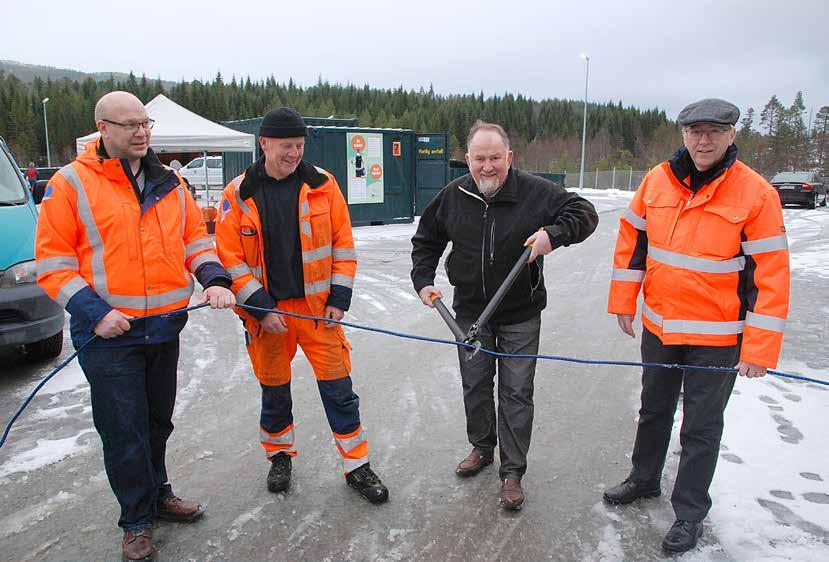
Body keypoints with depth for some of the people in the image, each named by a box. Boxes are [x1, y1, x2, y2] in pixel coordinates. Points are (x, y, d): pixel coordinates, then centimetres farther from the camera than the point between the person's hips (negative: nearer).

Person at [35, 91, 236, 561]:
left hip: (164, 328, 5)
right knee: (124, 430, 2)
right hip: (109, 332, -5)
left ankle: (157, 494, 39)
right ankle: (137, 519, 22)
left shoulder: (169, 182, 8)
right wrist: (93, 312, -17)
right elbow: (53, 261, -8)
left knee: (158, 421, 19)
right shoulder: (72, 183, -7)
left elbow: (195, 237, 13)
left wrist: (214, 279, -5)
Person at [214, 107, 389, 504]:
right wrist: (260, 307, -11)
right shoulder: (238, 195, -4)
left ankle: (357, 466, 18)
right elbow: (229, 259, -5)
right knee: (274, 390, 15)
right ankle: (280, 456, 38)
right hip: (266, 310, 0)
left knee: (338, 388, 3)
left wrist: (339, 299, -4)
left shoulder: (322, 185, -2)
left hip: (317, 306, 0)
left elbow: (343, 245, 2)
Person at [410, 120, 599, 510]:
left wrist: (553, 234, -25)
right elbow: (426, 240, 11)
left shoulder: (535, 192, -12)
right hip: (470, 312, 3)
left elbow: (585, 214, -7)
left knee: (516, 393, 3)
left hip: (520, 315, -3)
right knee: (475, 386, 16)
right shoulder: (453, 196, -3)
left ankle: (512, 471, 18)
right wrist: (423, 280, 1)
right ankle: (482, 448, 40)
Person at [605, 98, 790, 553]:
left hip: (717, 338, -4)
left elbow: (771, 275, -14)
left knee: (700, 429, 9)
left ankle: (689, 513, 29)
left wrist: (759, 349, -16)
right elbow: (631, 241, 7)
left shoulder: (755, 193, -14)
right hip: (658, 327, 4)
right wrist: (623, 303, 6)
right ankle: (644, 479, 44)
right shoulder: (657, 180, -2)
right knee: (654, 411, 22)